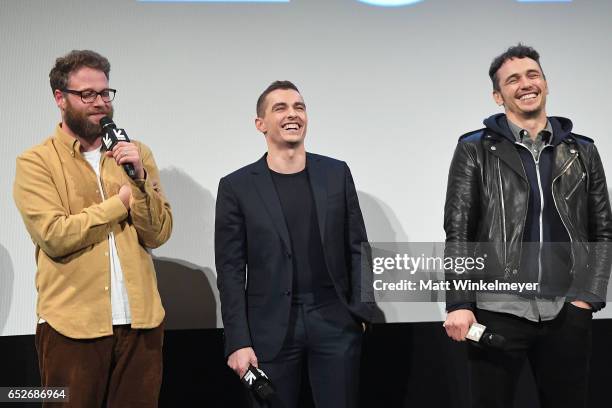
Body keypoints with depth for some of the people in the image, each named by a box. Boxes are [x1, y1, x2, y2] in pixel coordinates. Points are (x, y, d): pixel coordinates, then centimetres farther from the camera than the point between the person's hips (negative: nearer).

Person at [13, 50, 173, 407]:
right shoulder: (36, 162, -2)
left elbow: (158, 234, 1)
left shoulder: (136, 153, 9)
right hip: (73, 324, -3)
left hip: (141, 320, 3)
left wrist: (140, 180, -14)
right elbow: (53, 236, -16)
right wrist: (122, 201, -8)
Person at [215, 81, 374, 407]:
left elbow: (357, 247, 9)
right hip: (270, 328, -1)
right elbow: (231, 271, -2)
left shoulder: (337, 173, 6)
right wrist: (238, 342, -7)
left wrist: (361, 310, 0)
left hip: (336, 322, 2)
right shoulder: (236, 187, -1)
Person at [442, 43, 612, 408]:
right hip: (498, 310, -2)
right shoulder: (476, 150, 4)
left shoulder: (582, 151, 11)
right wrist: (459, 303, -10)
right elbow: (458, 233, -1)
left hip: (567, 312, 2)